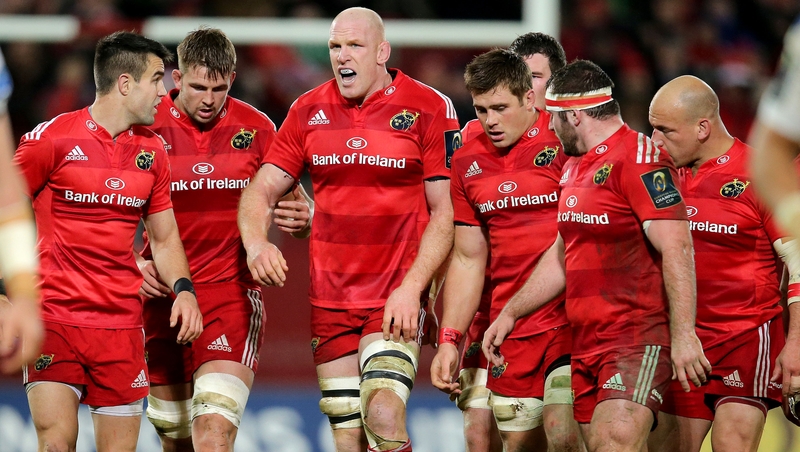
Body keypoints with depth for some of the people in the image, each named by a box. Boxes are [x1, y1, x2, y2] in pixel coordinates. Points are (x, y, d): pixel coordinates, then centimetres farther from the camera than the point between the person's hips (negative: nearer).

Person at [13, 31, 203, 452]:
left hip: (122, 322, 4)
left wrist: (183, 289, 0)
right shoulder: (52, 138, -6)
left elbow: (164, 239, 18)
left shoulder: (152, 151, 9)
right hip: (54, 318, -4)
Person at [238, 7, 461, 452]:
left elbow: (446, 211, -4)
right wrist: (256, 245, -11)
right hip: (330, 297, 4)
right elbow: (262, 189, 10)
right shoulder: (309, 111, 6)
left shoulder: (429, 109, -4)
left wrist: (412, 287, -15)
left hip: (397, 298, -4)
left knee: (383, 412, -23)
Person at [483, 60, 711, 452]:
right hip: (586, 343, 9)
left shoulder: (639, 158, -12)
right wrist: (510, 314, 26)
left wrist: (683, 335, -24)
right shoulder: (575, 167, 18)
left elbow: (676, 250, -18)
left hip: (638, 339, -9)